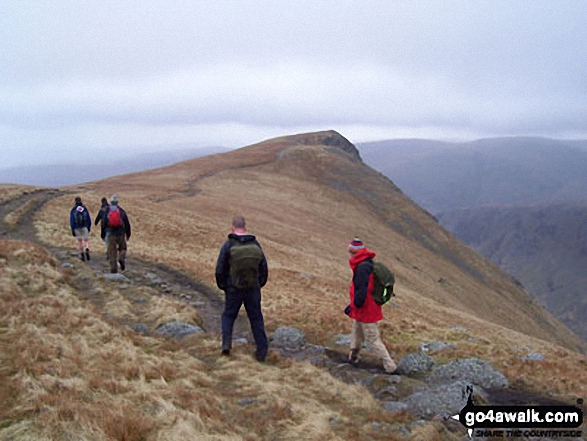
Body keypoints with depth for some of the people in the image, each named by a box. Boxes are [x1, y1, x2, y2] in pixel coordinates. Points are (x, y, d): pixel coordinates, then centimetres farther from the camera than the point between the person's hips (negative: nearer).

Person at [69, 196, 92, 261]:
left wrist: (72, 230, -1)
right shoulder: (85, 209, 0)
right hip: (85, 227, -1)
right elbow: (89, 219, 4)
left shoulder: (73, 210, -1)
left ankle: (82, 255, 13)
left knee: (79, 241, 12)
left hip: (77, 228, 1)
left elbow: (71, 221, -4)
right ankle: (87, 250, -28)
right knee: (86, 240, 2)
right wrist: (89, 227, 16)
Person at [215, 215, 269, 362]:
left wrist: (222, 286, 9)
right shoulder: (255, 245, -2)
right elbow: (264, 269, 2)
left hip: (234, 289, -2)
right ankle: (262, 351, 11)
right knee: (256, 319, 12)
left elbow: (220, 270, -9)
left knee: (229, 316, 19)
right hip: (253, 289, 2)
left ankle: (226, 343, 2)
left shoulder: (228, 245, -11)